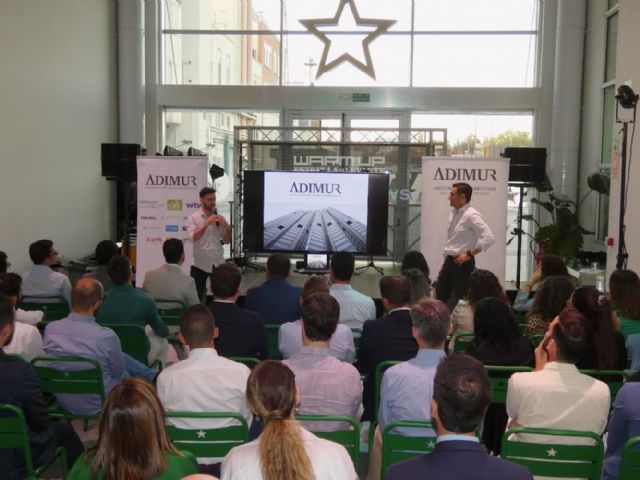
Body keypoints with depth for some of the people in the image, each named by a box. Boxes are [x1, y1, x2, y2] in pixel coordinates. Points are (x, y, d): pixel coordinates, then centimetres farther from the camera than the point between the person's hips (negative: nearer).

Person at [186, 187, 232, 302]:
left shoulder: (220, 218, 7)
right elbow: (193, 237, -17)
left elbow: (226, 241, 8)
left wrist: (228, 228, -11)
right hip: (200, 264, -3)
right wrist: (207, 223, -24)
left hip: (218, 263, 3)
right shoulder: (193, 217, -4)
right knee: (196, 296, 5)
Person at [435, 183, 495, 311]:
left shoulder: (471, 215, -16)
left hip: (462, 263, -9)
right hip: (449, 261, 9)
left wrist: (469, 254, -21)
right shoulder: (453, 213, 11)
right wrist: (446, 262, 18)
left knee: (458, 302, 0)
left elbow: (489, 237, -25)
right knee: (440, 299, 11)